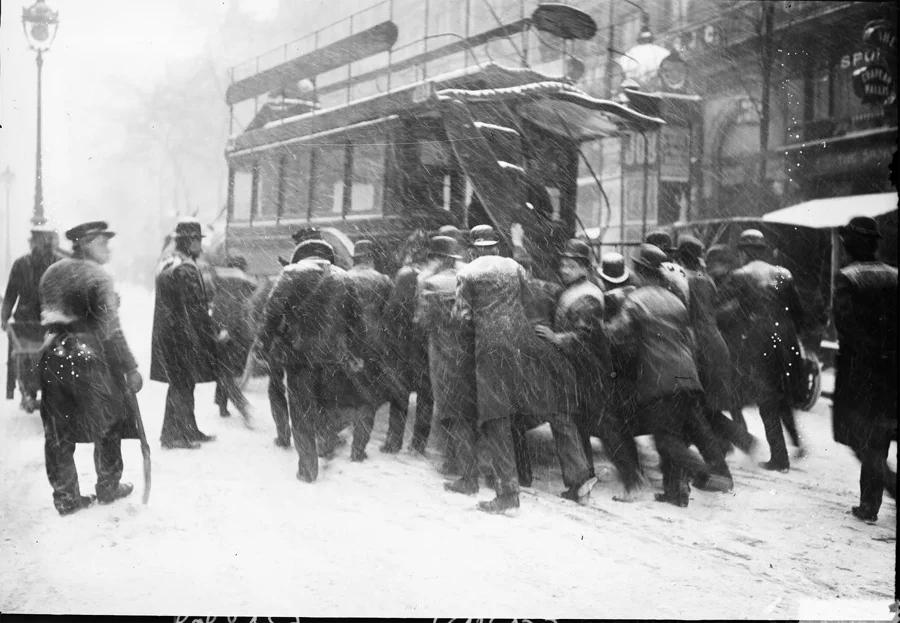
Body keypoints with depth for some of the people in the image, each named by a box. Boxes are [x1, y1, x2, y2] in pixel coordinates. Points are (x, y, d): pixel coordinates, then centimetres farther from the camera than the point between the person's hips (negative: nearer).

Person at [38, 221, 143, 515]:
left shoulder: (51, 273, 9)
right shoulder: (97, 276, -12)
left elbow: (42, 317, 12)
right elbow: (110, 329, -16)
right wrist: (130, 367, -13)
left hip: (52, 356, 6)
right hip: (87, 356, -6)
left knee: (58, 433, 10)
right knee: (108, 425, 13)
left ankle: (65, 497, 16)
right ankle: (108, 488, 25)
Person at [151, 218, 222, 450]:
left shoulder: (165, 265, 14)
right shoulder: (187, 270, -18)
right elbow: (196, 308, -21)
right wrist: (215, 332, -14)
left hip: (166, 333, 10)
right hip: (183, 337, -10)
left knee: (182, 385, 16)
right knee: (182, 385, -1)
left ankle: (189, 431, 25)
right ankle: (173, 435, 5)